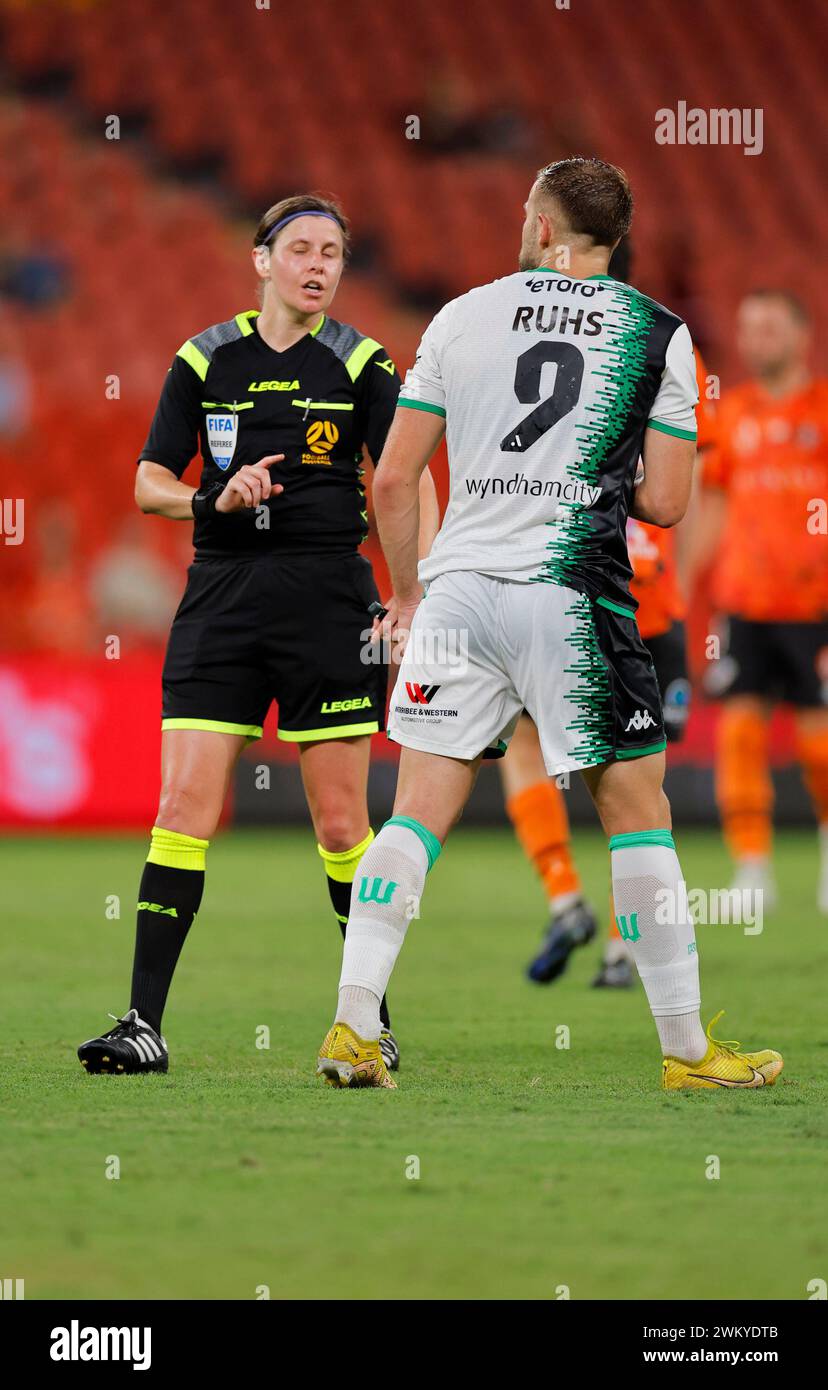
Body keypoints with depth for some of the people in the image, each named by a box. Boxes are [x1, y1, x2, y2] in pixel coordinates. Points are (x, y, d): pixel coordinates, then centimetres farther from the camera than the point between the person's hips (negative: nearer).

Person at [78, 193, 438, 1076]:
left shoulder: (360, 364, 2)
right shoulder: (205, 359, 7)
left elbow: (409, 482, -5)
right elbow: (148, 483, 9)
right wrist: (216, 499, -11)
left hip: (328, 597, -1)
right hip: (221, 597, 2)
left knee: (340, 821, 0)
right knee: (183, 808, -6)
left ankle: (372, 1019, 14)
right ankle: (144, 1023, -5)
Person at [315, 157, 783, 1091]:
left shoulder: (461, 316, 8)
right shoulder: (657, 334, 3)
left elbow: (393, 480, 7)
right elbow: (664, 504, 0)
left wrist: (406, 592, 21)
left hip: (459, 590, 2)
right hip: (572, 598, -2)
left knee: (419, 812, 6)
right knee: (637, 811, 6)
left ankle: (352, 1026, -3)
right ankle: (686, 1049, 8)